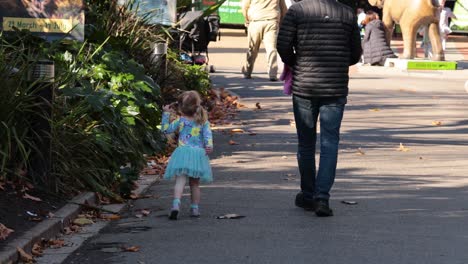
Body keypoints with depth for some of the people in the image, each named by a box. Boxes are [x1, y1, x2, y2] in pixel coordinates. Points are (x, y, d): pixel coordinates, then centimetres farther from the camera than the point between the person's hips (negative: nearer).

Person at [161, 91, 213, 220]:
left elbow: (166, 129, 9)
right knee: (195, 184, 14)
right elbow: (207, 134, -6)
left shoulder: (180, 121, 1)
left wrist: (166, 114, 15)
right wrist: (209, 146, -17)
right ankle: (195, 208, 17)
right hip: (198, 153, 3)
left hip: (183, 152, -3)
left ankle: (176, 204, -30)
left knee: (180, 181, -11)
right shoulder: (203, 121, 7)